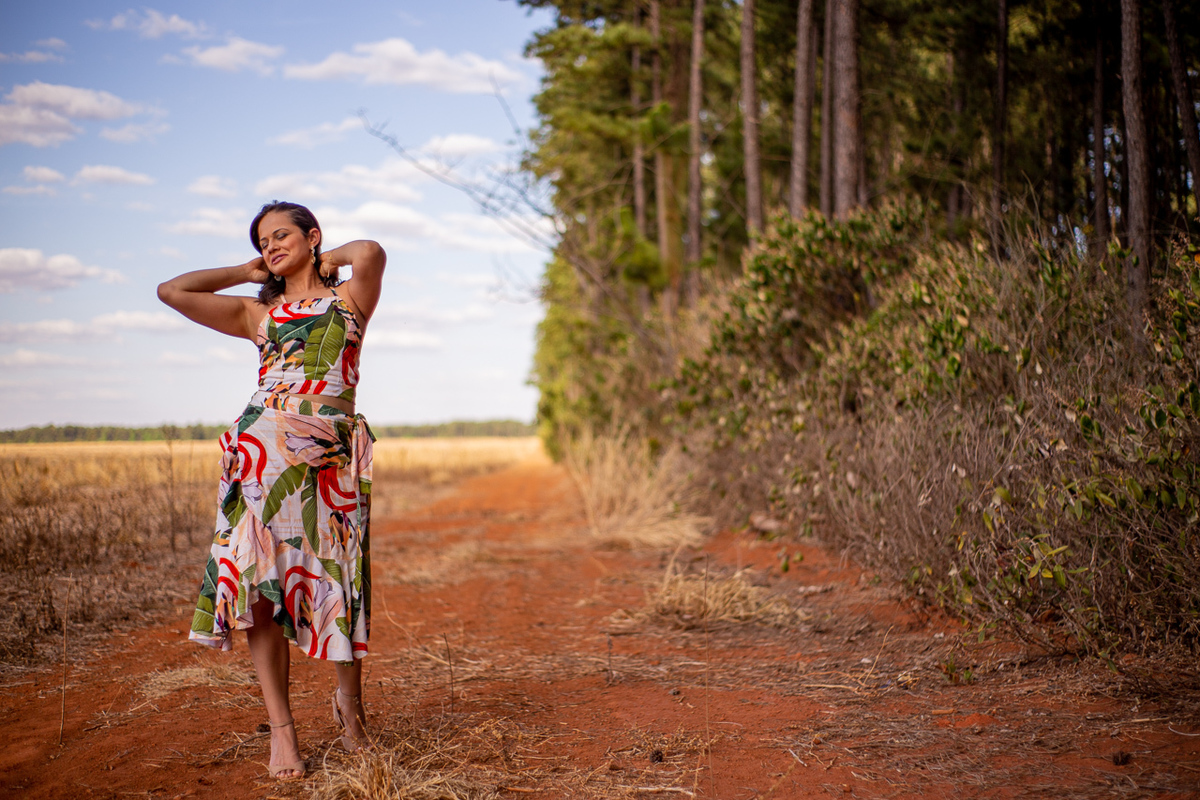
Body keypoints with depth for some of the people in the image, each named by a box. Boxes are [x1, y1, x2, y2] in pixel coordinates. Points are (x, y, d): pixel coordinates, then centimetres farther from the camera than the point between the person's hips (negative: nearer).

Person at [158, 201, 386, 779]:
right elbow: (171, 291, 16)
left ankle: (349, 701, 21)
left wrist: (333, 260, 12)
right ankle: (281, 729, 2)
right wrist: (248, 271, 23)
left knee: (336, 580, -4)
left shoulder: (349, 298, 14)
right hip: (260, 449, 3)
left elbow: (371, 253, -9)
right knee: (258, 580, -5)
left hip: (329, 454, -3)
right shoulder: (259, 314, 21)